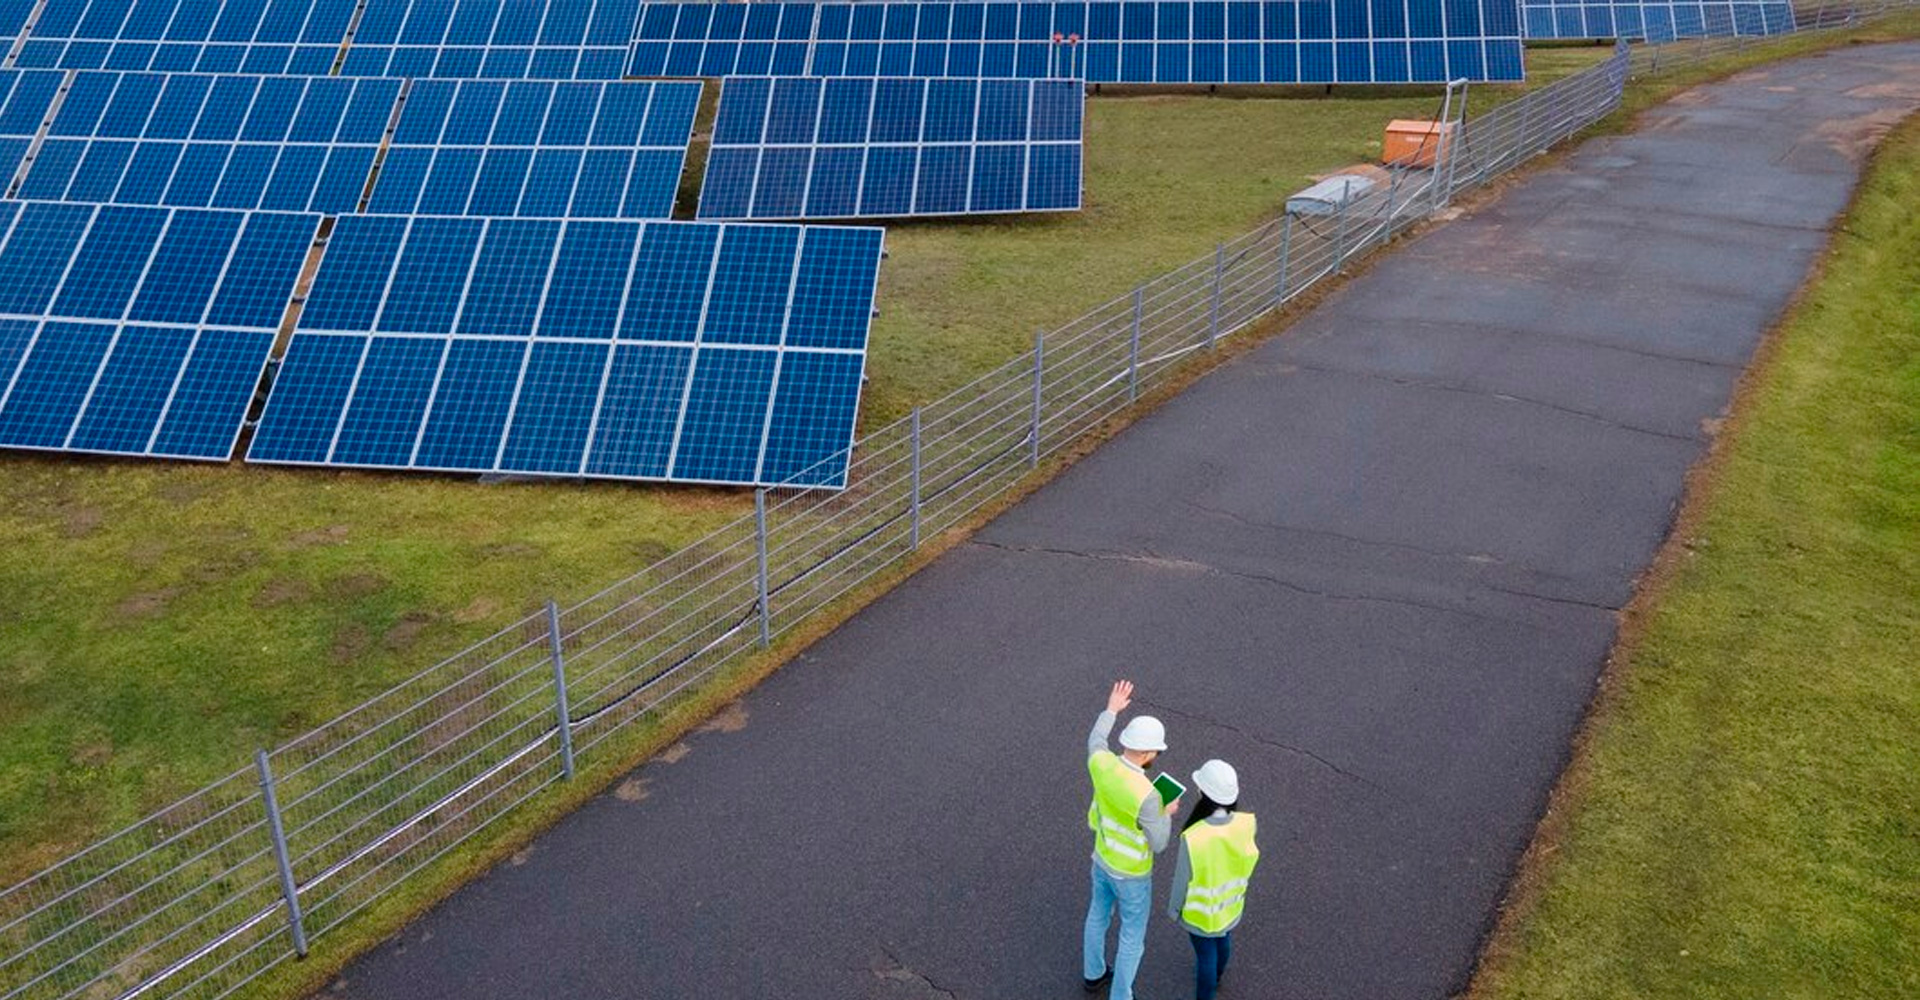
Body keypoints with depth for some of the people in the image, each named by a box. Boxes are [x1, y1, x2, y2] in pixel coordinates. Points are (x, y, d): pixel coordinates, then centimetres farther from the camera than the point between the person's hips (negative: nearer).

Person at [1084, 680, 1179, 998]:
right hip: (1131, 874, -6)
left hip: (1103, 858, 6)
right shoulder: (1146, 795, -42)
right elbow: (1158, 844, -28)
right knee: (1132, 936, 18)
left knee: (1099, 913, 31)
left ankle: (1094, 973, 56)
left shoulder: (1101, 763, -23)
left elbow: (1094, 743, 4)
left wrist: (1111, 711, 17)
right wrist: (1167, 814, -8)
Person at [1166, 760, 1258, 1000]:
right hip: (1230, 901, 5)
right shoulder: (1246, 824, -29)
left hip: (1201, 910, -5)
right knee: (1223, 938, 34)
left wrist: (1173, 908, -3)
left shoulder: (1193, 838, -40)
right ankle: (1216, 976, 64)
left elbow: (1182, 878, -22)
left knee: (1206, 954, 21)